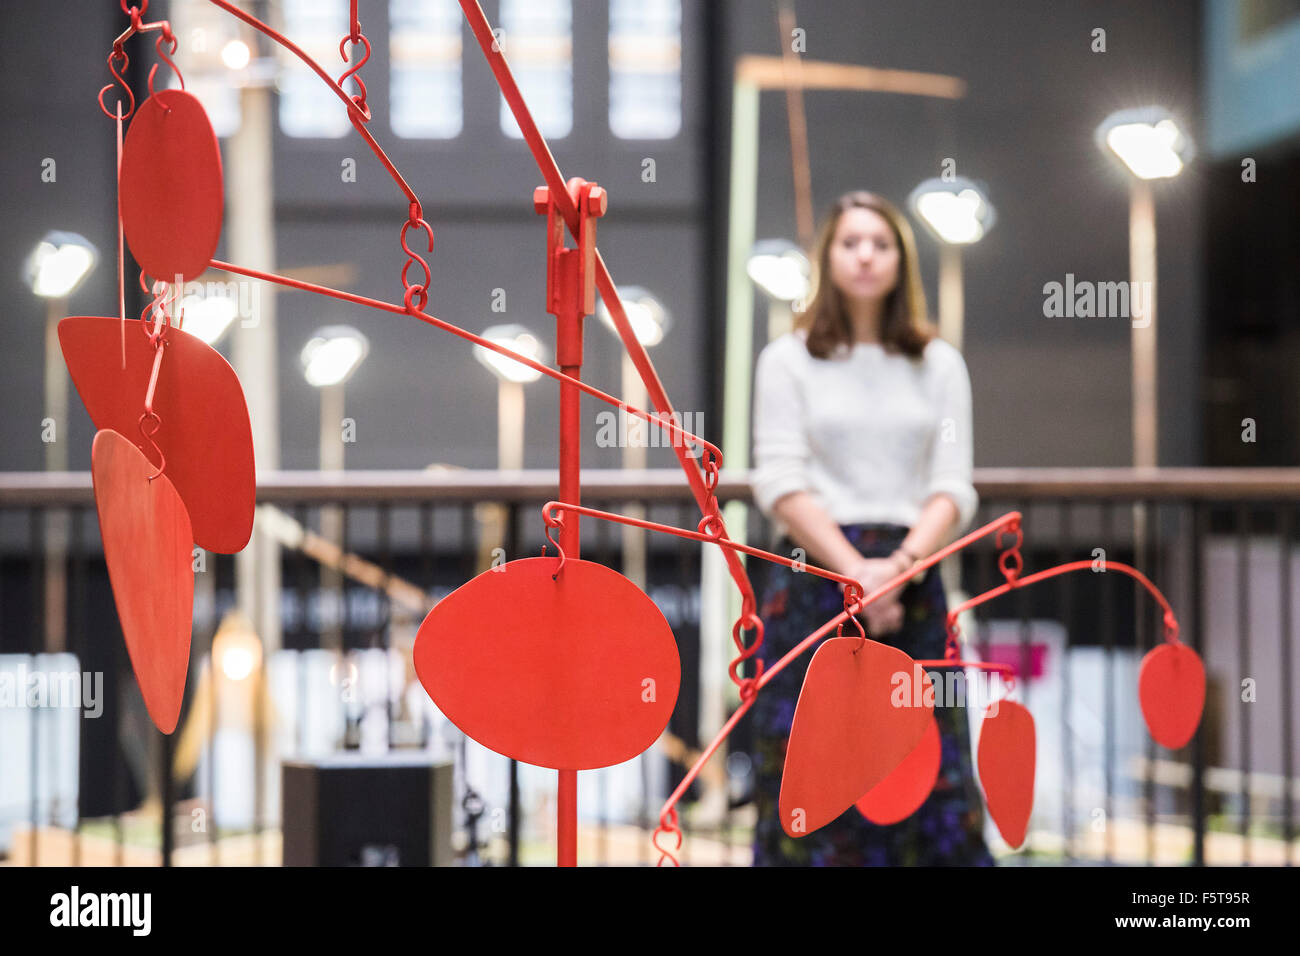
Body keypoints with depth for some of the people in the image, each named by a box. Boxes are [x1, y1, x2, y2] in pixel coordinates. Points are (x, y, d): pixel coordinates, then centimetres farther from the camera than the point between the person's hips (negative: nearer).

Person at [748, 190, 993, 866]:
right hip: (813, 575, -2)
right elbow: (781, 485, -2)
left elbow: (954, 490, 4)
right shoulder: (788, 360, 7)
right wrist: (852, 569, -15)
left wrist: (897, 565, -14)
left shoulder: (939, 365, 12)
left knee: (932, 778, -3)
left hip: (913, 579, 2)